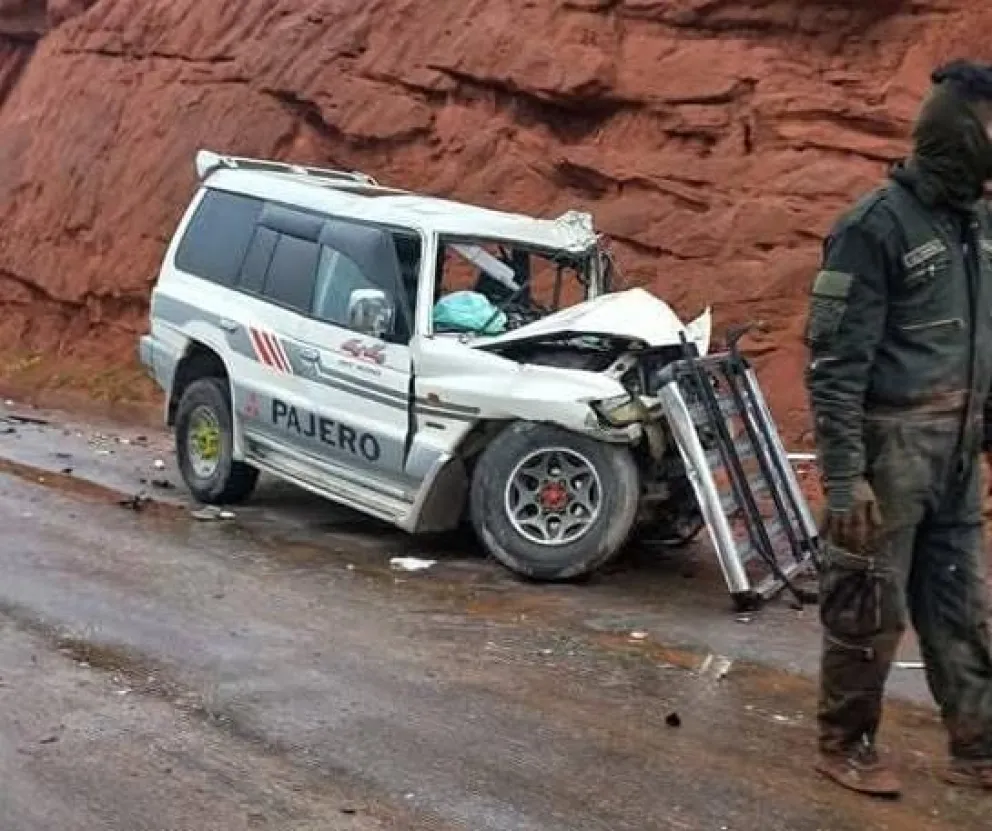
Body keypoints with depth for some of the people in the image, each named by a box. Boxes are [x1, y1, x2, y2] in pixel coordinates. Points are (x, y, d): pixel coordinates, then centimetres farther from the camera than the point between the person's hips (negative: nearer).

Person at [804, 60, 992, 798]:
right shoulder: (878, 225, -14)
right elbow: (835, 362, -16)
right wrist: (844, 474, -20)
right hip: (890, 442, -7)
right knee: (870, 606, 3)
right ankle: (845, 745, 19)